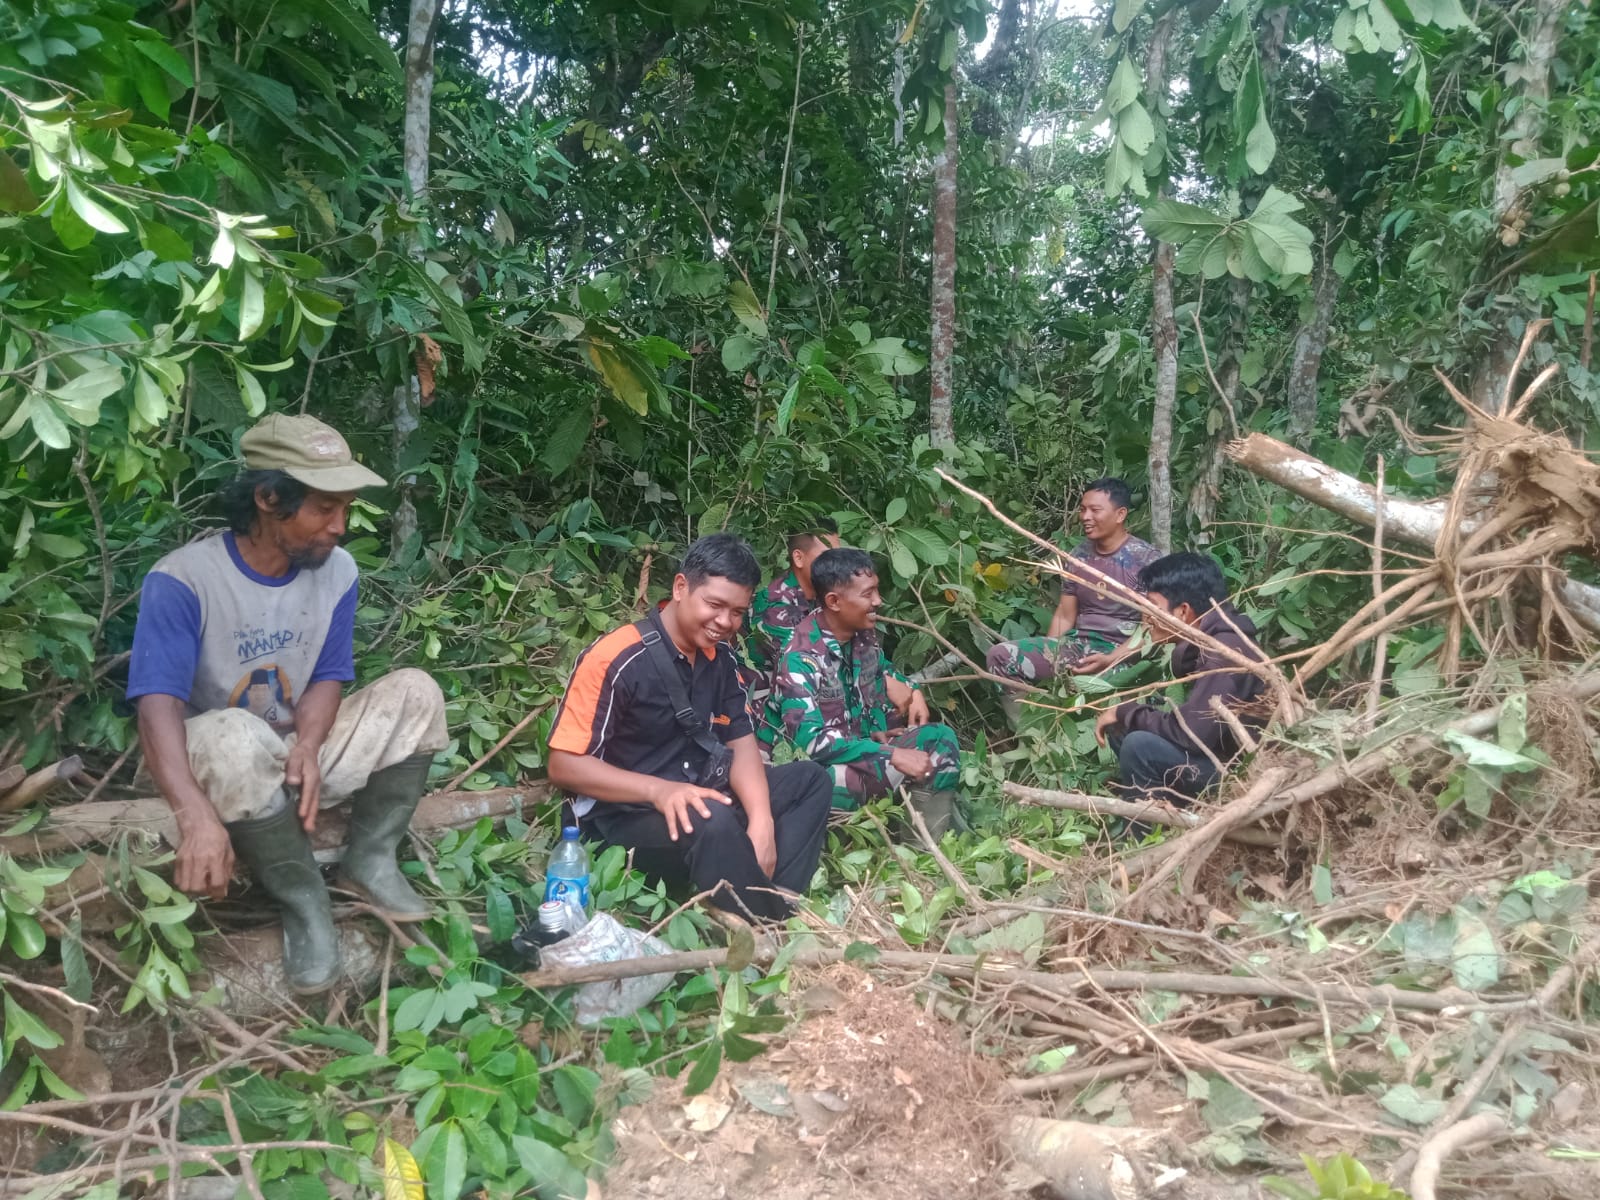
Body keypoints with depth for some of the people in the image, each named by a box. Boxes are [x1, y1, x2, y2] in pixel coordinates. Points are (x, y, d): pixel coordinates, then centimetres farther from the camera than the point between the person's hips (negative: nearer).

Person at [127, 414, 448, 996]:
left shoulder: (336, 570, -6)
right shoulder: (182, 580, -21)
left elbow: (328, 678, -4)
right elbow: (158, 706, -30)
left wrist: (308, 746, -27)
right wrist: (197, 814, -45)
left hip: (299, 758, 5)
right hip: (216, 767, -4)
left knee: (414, 692, -14)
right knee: (238, 738, -39)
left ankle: (370, 859, -7)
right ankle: (304, 903, -20)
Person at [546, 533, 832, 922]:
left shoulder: (720, 655, 3)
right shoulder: (616, 659, -18)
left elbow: (741, 743, 2)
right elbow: (564, 765, -18)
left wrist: (761, 822, -17)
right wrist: (660, 791, -31)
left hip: (701, 796, 8)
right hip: (627, 815, -8)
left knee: (810, 779, -3)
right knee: (713, 822, -36)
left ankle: (777, 909, -18)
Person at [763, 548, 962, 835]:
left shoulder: (865, 634, -1)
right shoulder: (802, 657, -25)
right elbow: (811, 740, -33)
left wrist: (910, 691, 2)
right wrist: (892, 756, -32)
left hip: (856, 746, 8)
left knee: (941, 739, -4)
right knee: (838, 781, -41)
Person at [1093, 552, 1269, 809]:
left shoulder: (1226, 650, -24)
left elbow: (1191, 732, -29)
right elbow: (1194, 722, 10)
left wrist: (1125, 712, -15)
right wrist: (1124, 715, -3)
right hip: (1219, 753, 10)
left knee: (1140, 746, -24)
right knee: (1121, 729, 6)